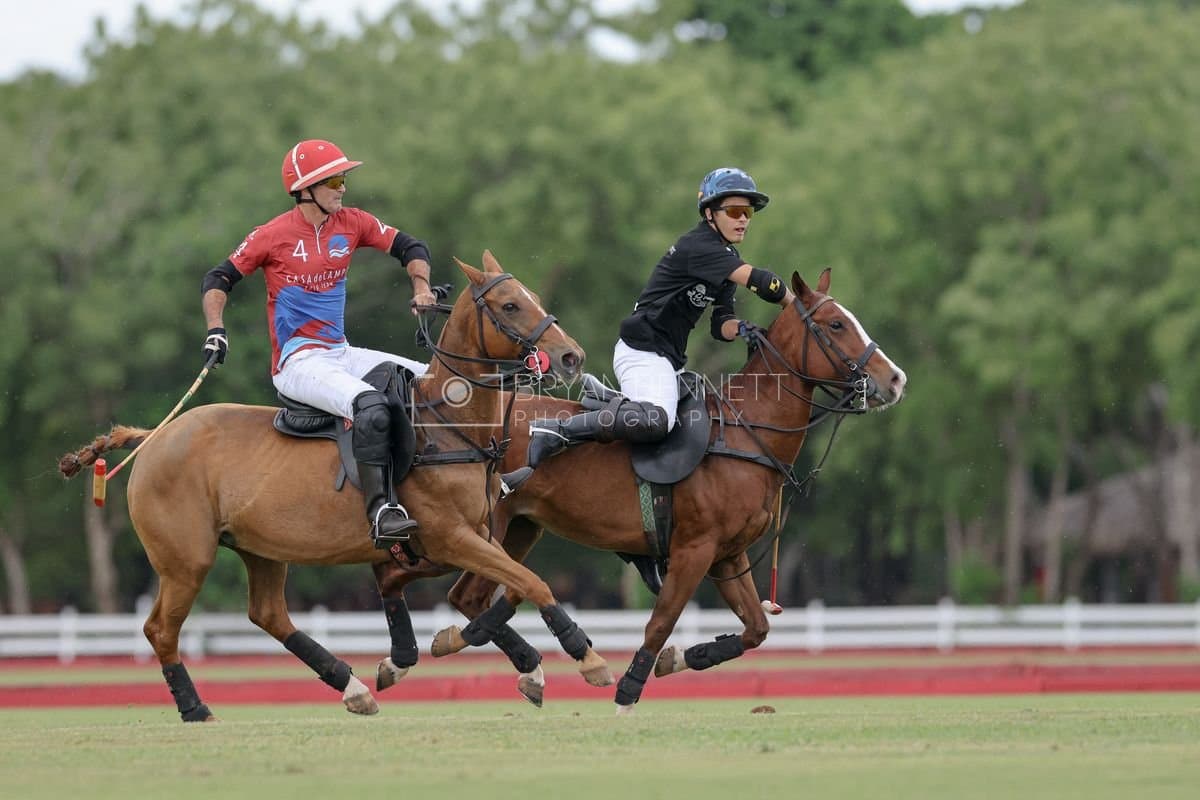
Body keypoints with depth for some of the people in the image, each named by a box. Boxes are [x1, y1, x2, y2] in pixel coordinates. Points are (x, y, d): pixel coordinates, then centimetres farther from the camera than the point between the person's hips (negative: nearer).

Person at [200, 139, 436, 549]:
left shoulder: (352, 223, 7)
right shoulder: (275, 235, -7)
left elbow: (411, 248, 14)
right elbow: (219, 279, -1)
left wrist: (421, 288, -4)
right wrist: (215, 330, -16)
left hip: (341, 354, 7)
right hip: (297, 362, -7)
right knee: (370, 404, -34)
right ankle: (381, 511, -38)